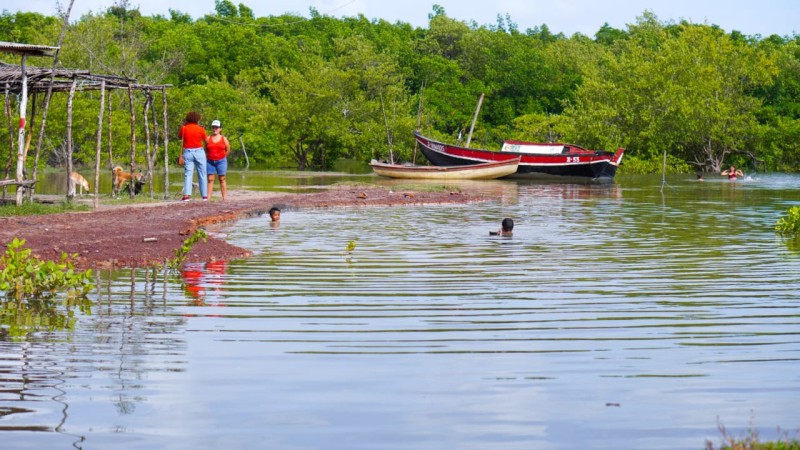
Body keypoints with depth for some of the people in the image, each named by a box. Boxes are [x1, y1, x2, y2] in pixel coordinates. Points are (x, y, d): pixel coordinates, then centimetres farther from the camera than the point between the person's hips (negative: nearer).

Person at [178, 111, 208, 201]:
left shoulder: (184, 128, -2)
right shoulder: (200, 129, -4)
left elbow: (179, 137, 16)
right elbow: (206, 141, 7)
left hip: (187, 152, 1)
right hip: (199, 152, -1)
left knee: (188, 174, -2)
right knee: (202, 174, 8)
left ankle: (186, 195, -17)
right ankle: (204, 195, 10)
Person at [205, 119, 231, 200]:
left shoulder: (224, 139, 3)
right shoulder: (208, 139, 5)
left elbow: (228, 150, 11)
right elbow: (206, 150, 13)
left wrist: (221, 157, 11)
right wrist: (207, 158, 7)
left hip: (221, 161, -1)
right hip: (210, 161, 1)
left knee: (222, 179, 1)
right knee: (210, 179, -2)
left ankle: (224, 197, 1)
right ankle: (208, 197, -5)